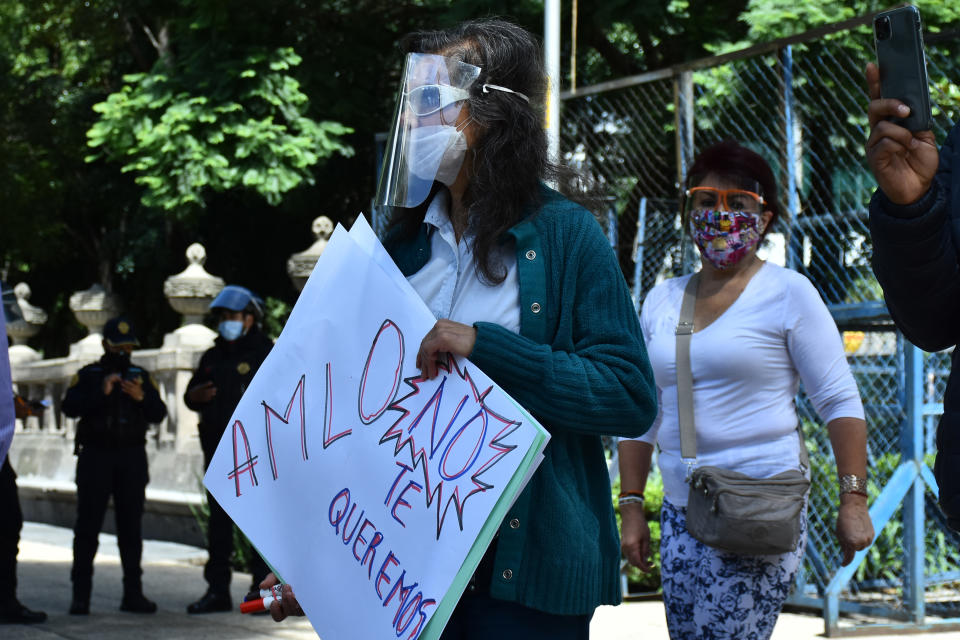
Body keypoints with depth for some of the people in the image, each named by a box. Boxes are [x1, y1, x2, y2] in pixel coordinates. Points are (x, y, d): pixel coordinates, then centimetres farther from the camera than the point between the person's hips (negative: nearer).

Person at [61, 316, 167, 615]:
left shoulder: (141, 377, 14)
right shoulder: (88, 375, 6)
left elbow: (159, 414, 7)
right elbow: (69, 407, -9)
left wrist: (141, 397, -12)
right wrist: (101, 392, -19)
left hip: (132, 458, 2)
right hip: (95, 456, -2)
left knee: (131, 526, 2)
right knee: (88, 525, -4)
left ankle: (133, 593, 5)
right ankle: (81, 595, -2)